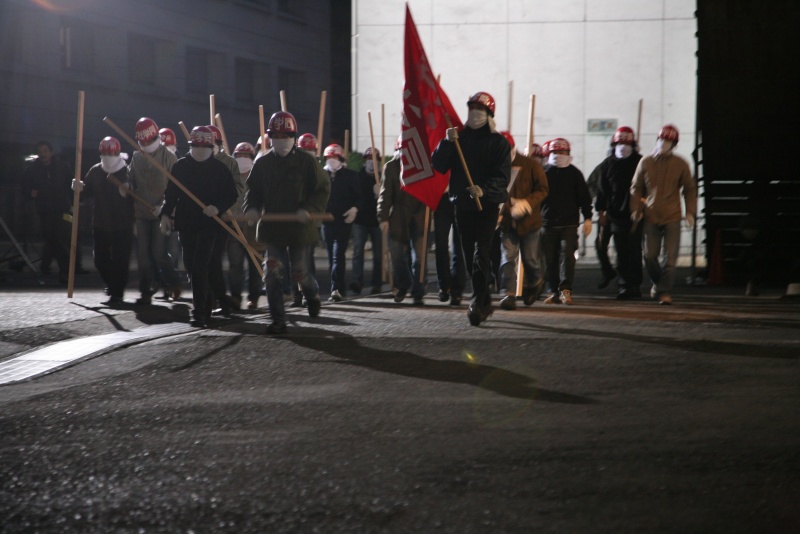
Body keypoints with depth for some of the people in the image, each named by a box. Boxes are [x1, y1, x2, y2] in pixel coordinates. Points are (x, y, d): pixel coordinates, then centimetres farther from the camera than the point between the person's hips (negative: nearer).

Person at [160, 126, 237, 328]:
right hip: (186, 223, 4)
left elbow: (231, 195, 0)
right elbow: (171, 193, 10)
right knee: (191, 266, 9)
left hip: (209, 224, -4)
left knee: (199, 266, -14)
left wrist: (218, 208, -18)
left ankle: (199, 311, -15)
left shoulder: (220, 169, -1)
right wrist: (166, 214, 0)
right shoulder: (180, 166, 6)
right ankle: (206, 303, 29)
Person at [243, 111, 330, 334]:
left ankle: (312, 293, 41)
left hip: (299, 226, -3)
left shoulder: (306, 161, -7)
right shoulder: (262, 163, 4)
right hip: (272, 228, 3)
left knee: (299, 273, 5)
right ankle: (278, 319, 3)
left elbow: (323, 189, -6)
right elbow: (253, 190, 11)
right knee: (271, 273, -4)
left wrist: (309, 209, -21)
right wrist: (251, 208, -11)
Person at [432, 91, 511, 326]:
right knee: (470, 256, 10)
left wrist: (484, 190, -27)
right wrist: (447, 142, -14)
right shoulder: (458, 137, 10)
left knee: (481, 254, -14)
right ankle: (485, 301, 24)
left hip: (487, 204, -5)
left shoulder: (498, 142, -2)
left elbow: (502, 176, -10)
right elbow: (439, 166, 0)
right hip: (462, 204, 5)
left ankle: (477, 303, -17)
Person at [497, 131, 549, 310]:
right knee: (508, 257, -7)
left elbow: (543, 189, -6)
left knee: (530, 258, 10)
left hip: (528, 220, -1)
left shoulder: (530, 165, -7)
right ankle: (509, 294, -6)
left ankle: (535, 282, 38)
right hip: (507, 221, 1)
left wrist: (526, 203, -22)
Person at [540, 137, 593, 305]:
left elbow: (584, 197, 7)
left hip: (569, 223, -2)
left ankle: (565, 289, -19)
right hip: (548, 223, 2)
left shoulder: (574, 173, 6)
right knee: (550, 259, 3)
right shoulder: (543, 172, 8)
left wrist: (587, 218, 0)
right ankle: (554, 292, 10)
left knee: (567, 254, -15)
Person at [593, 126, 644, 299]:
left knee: (634, 251, 0)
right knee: (621, 253, 1)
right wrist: (602, 211, 4)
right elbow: (602, 190, 10)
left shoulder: (640, 163, 3)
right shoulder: (608, 164, 9)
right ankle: (623, 286, 4)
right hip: (616, 214, 2)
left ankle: (635, 286, 6)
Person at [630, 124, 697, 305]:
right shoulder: (646, 162, 4)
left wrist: (690, 212, 0)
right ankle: (658, 283, 29)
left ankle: (665, 291, 0)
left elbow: (689, 189, 9)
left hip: (672, 217, -1)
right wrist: (636, 209, 1)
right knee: (650, 255, 5)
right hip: (651, 216, 2)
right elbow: (636, 187, 11)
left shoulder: (680, 164, 1)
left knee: (670, 257, -6)